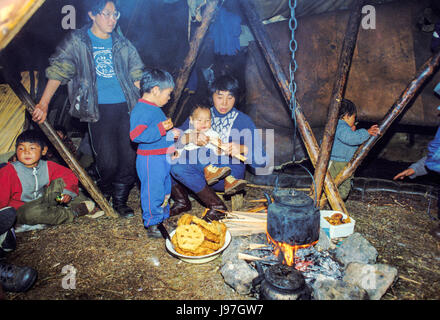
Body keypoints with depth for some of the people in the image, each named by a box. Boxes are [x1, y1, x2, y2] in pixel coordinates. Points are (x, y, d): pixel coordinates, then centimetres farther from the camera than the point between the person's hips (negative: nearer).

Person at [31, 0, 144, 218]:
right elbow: (58, 71, 0)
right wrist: (44, 104, -5)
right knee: (108, 162, -6)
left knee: (130, 158, 0)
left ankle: (120, 201, 19)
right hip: (99, 110, -3)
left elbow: (137, 75, 17)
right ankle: (103, 197, 22)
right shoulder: (77, 41, 4)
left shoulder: (122, 43, 13)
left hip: (126, 108, 3)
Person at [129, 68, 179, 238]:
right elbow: (136, 135, -30)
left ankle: (163, 218, 35)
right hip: (150, 160, -10)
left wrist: (172, 132, 16)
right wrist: (161, 128, -31)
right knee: (153, 191, -2)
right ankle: (152, 225, 13)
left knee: (165, 189, 19)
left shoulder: (155, 108, 14)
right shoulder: (141, 110, -18)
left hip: (163, 157, 10)